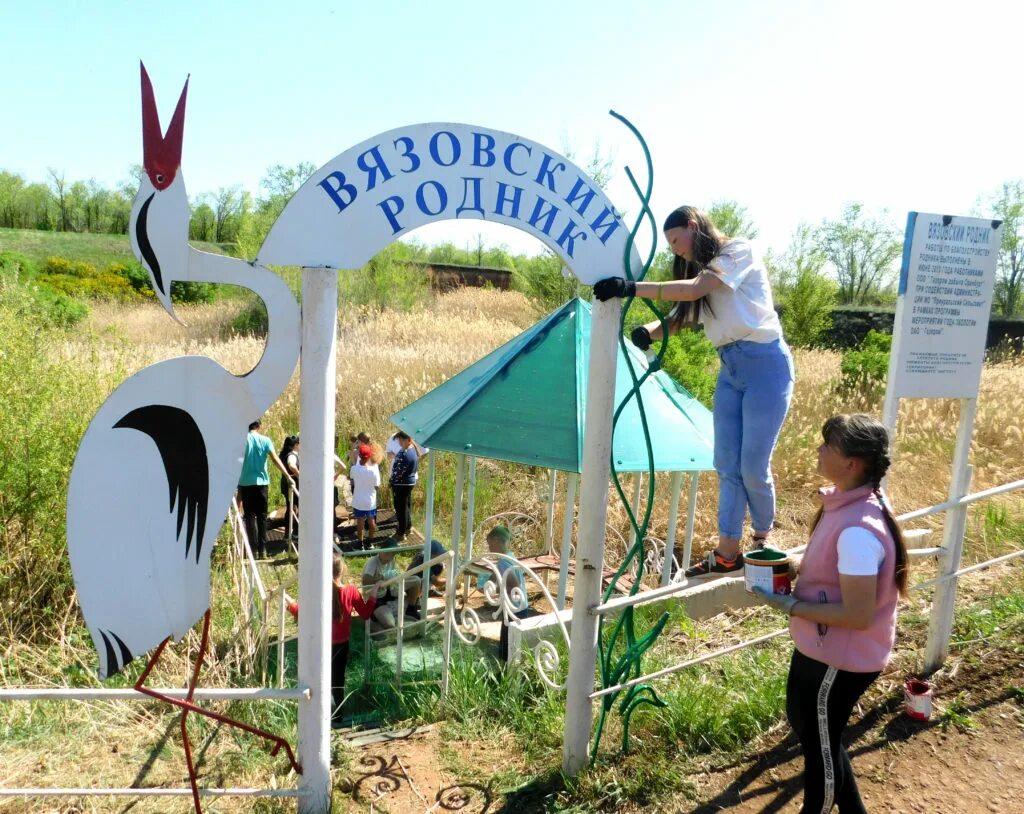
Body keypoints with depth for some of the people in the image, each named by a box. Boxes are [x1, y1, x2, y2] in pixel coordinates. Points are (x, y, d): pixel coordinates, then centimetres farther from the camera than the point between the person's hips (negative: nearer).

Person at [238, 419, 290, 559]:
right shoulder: (265, 440, -1)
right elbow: (275, 459, -8)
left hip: (245, 482, -1)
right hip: (261, 482, 1)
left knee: (249, 515, 5)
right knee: (262, 516, 8)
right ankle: (262, 549, 7)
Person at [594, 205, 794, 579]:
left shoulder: (739, 250, -7)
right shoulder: (699, 270, 17)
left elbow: (696, 289, -23)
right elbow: (678, 317, 4)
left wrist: (633, 288, -31)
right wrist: (648, 330, -19)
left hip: (765, 363, -8)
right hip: (730, 368, 8)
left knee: (753, 466, -3)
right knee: (727, 466, 4)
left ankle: (763, 541, 20)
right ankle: (727, 554, 10)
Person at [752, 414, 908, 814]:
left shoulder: (858, 530, -31)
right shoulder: (845, 503, -2)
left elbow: (858, 615, -28)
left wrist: (789, 605, -22)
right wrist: (791, 572, 0)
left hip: (840, 657, -10)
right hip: (823, 647, 10)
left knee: (819, 743, 14)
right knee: (803, 721, 27)